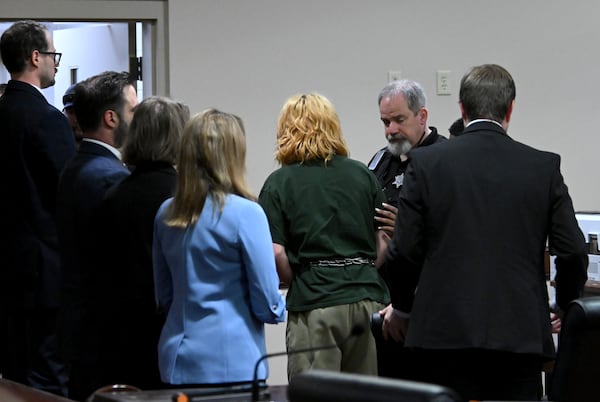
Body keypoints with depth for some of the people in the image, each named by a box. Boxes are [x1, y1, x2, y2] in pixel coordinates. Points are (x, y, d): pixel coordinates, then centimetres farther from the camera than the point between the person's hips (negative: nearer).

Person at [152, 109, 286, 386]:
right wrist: (277, 310, 12)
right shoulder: (245, 213, -13)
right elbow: (267, 303, -9)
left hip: (177, 361, 6)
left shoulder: (166, 213, 5)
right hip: (231, 363, -6)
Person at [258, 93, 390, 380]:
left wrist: (297, 283, 9)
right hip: (369, 297, 4)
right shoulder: (362, 175, 10)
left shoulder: (279, 183, 0)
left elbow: (276, 252, -8)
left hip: (314, 303, -4)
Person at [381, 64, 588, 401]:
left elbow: (404, 252, -1)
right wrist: (566, 309, 18)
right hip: (520, 335, 1)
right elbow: (573, 251, 0)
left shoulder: (427, 163, 0)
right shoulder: (545, 167, 2)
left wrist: (402, 308, 16)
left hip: (445, 332, 0)